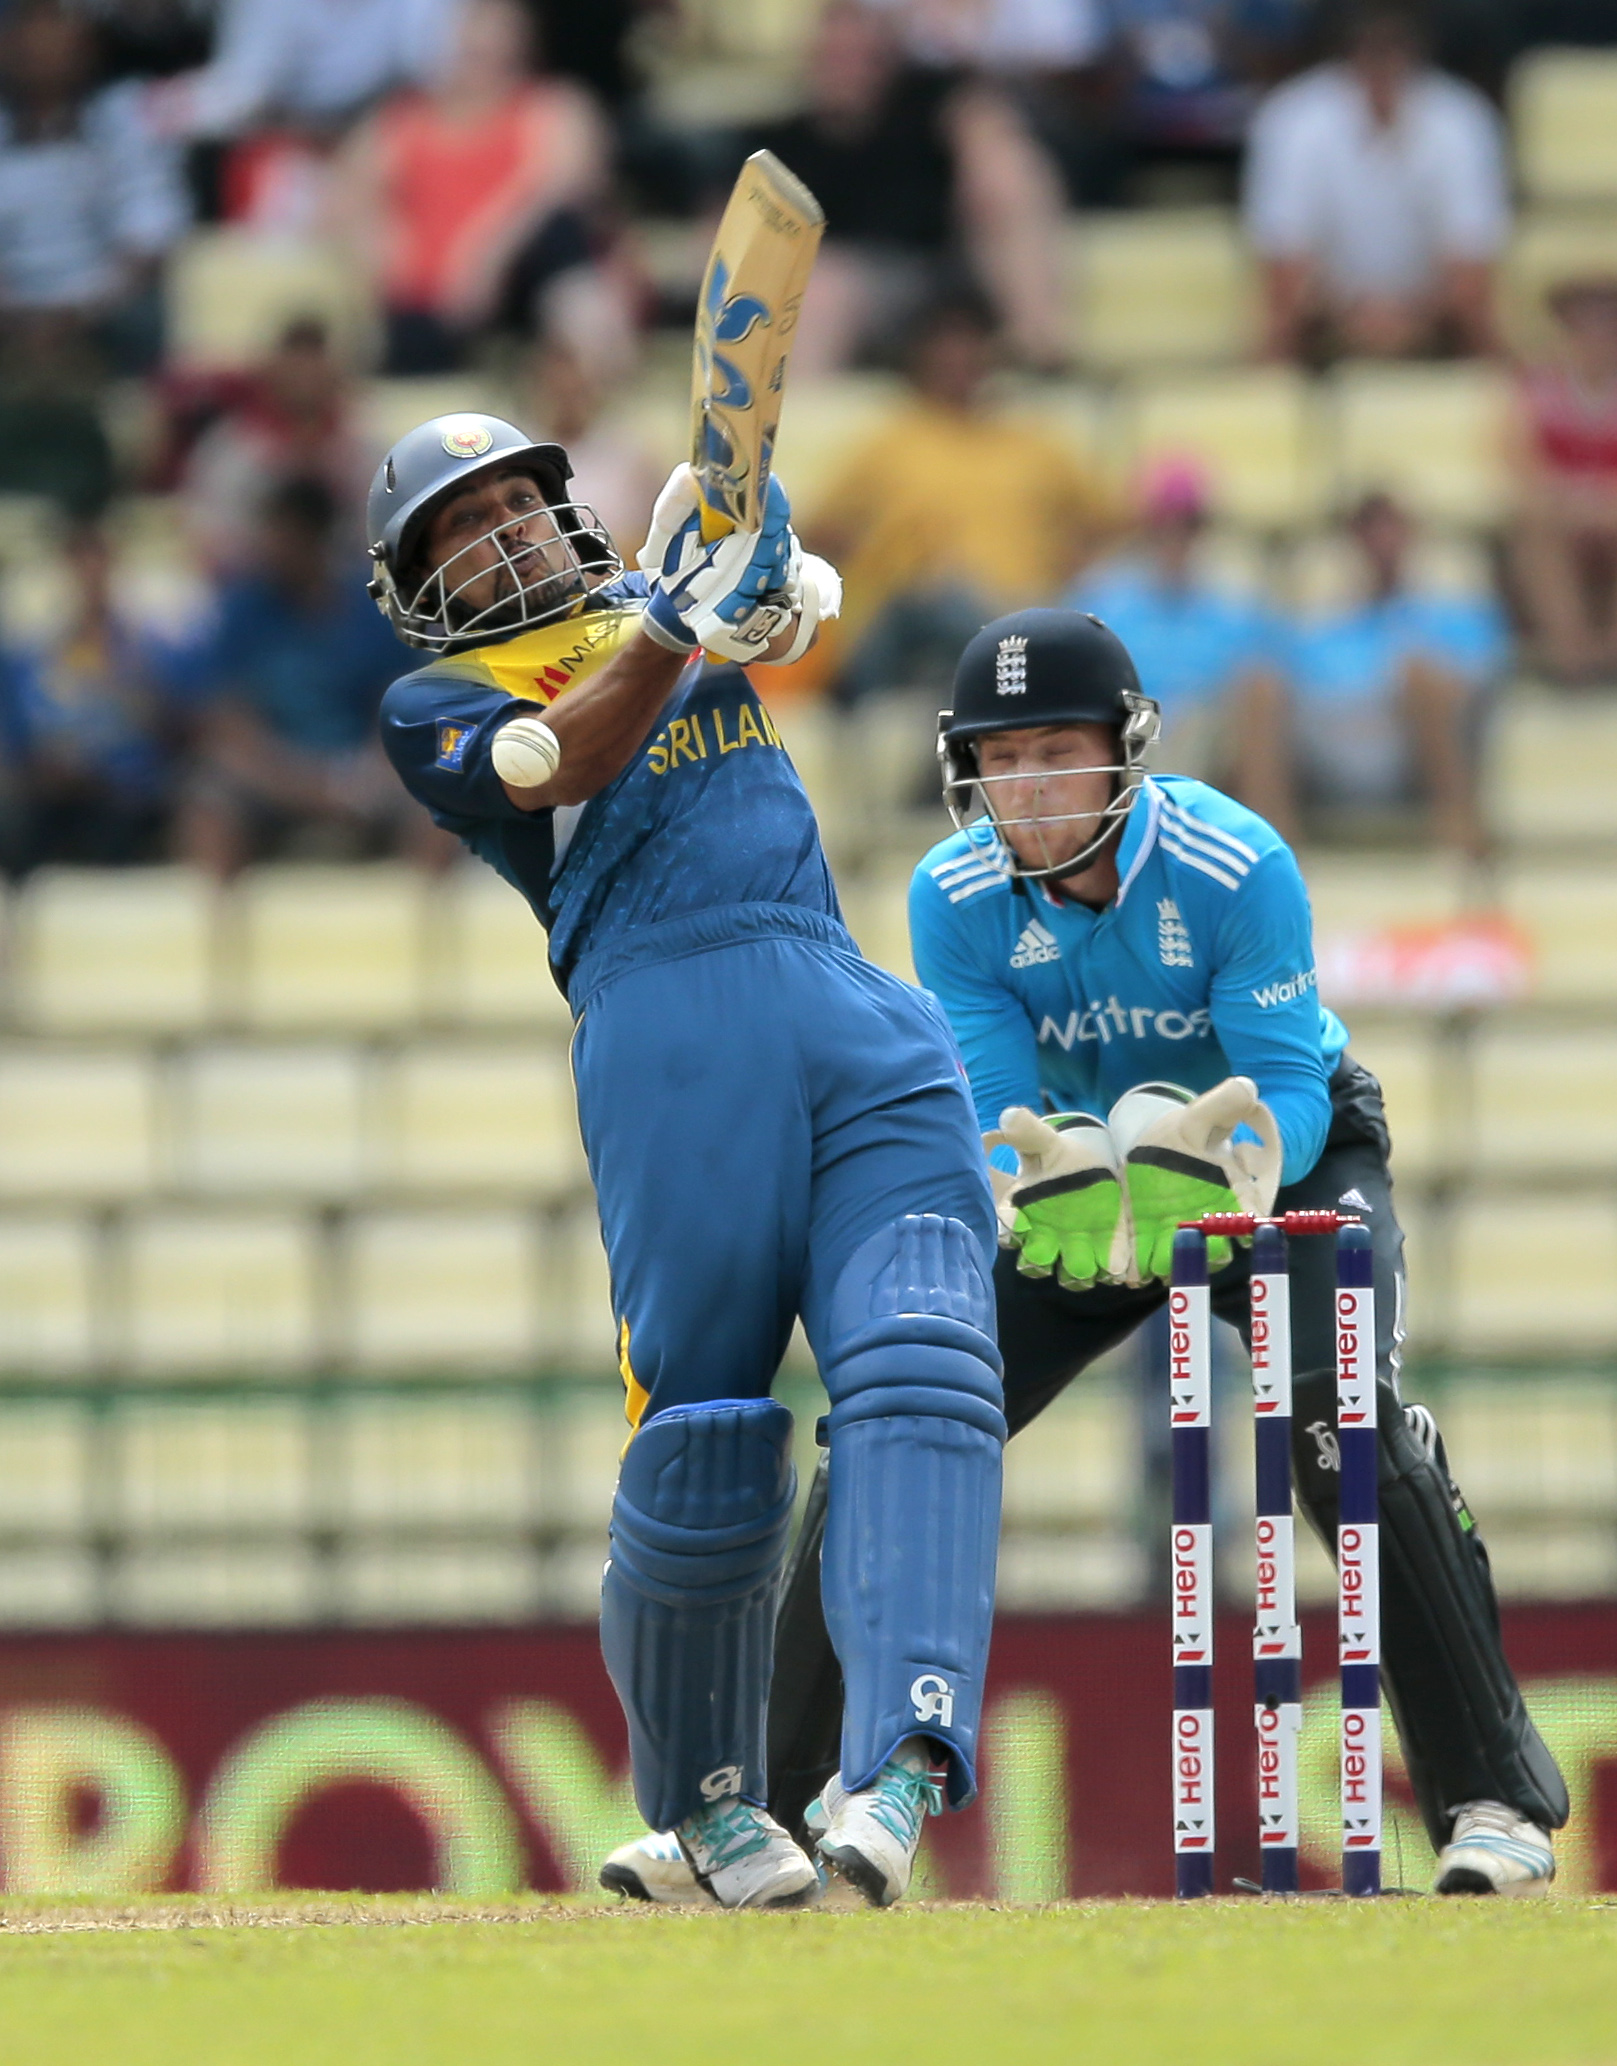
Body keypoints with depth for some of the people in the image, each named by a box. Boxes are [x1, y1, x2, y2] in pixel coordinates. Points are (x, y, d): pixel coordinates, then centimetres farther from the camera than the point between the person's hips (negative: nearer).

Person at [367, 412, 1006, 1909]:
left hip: (862, 1025, 3)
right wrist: (680, 618, -19)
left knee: (918, 1375, -18)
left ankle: (898, 1769, -32)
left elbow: (802, 602, 8)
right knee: (703, 1443, -8)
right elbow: (565, 764, -6)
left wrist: (769, 585, -15)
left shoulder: (656, 605, 30)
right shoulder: (434, 707, 16)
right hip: (667, 1036, -3)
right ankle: (703, 1800, 12)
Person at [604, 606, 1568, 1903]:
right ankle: (749, 1815, 1)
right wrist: (1041, 1179, -44)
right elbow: (988, 1111, -20)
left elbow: (1292, 1087, -29)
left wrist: (1229, 1168, -52)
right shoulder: (956, 898, -18)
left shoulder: (1236, 869, -28)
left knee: (1348, 1418, -29)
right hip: (1080, 1176, 4)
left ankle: (1496, 1802, -24)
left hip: (1286, 1162, -4)